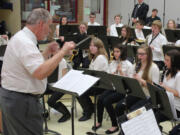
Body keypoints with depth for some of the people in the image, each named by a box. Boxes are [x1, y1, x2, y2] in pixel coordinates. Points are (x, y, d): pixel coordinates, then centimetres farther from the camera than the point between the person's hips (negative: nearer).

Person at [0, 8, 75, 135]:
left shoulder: (20, 37, 11)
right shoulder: (25, 42, -22)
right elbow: (41, 73, -33)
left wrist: (47, 52, 9)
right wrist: (63, 51, -26)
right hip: (21, 101, -11)